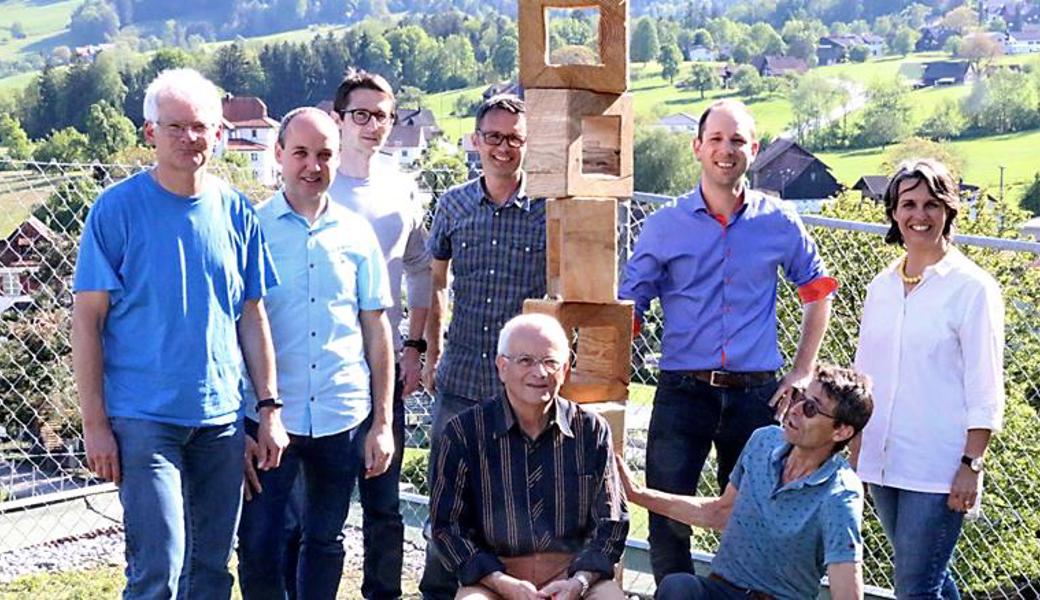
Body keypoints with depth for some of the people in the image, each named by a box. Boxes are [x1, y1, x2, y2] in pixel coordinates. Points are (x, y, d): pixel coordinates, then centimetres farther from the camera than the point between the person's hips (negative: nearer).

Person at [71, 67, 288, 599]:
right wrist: (95, 423, -10)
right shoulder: (118, 208, -6)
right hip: (144, 417, -4)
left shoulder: (235, 211, 6)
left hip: (221, 418, 4)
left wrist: (269, 408, 6)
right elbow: (87, 320, -6)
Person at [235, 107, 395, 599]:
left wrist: (382, 423, 5)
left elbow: (377, 329, 9)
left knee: (325, 541, 14)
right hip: (268, 416, -2)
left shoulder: (356, 235, 5)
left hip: (343, 417, 2)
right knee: (258, 548, -1)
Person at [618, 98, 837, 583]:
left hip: (756, 393, 1)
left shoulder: (779, 222, 4)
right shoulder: (664, 226, 2)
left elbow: (817, 290, 16)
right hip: (682, 392, -1)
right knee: (667, 516, -3)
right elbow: (628, 307, 2)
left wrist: (803, 372, 9)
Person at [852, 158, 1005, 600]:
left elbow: (985, 390, -8)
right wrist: (854, 454, 14)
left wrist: (972, 464, -12)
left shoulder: (971, 287, -7)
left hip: (936, 469, -6)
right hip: (881, 462, 6)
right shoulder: (881, 286, 10)